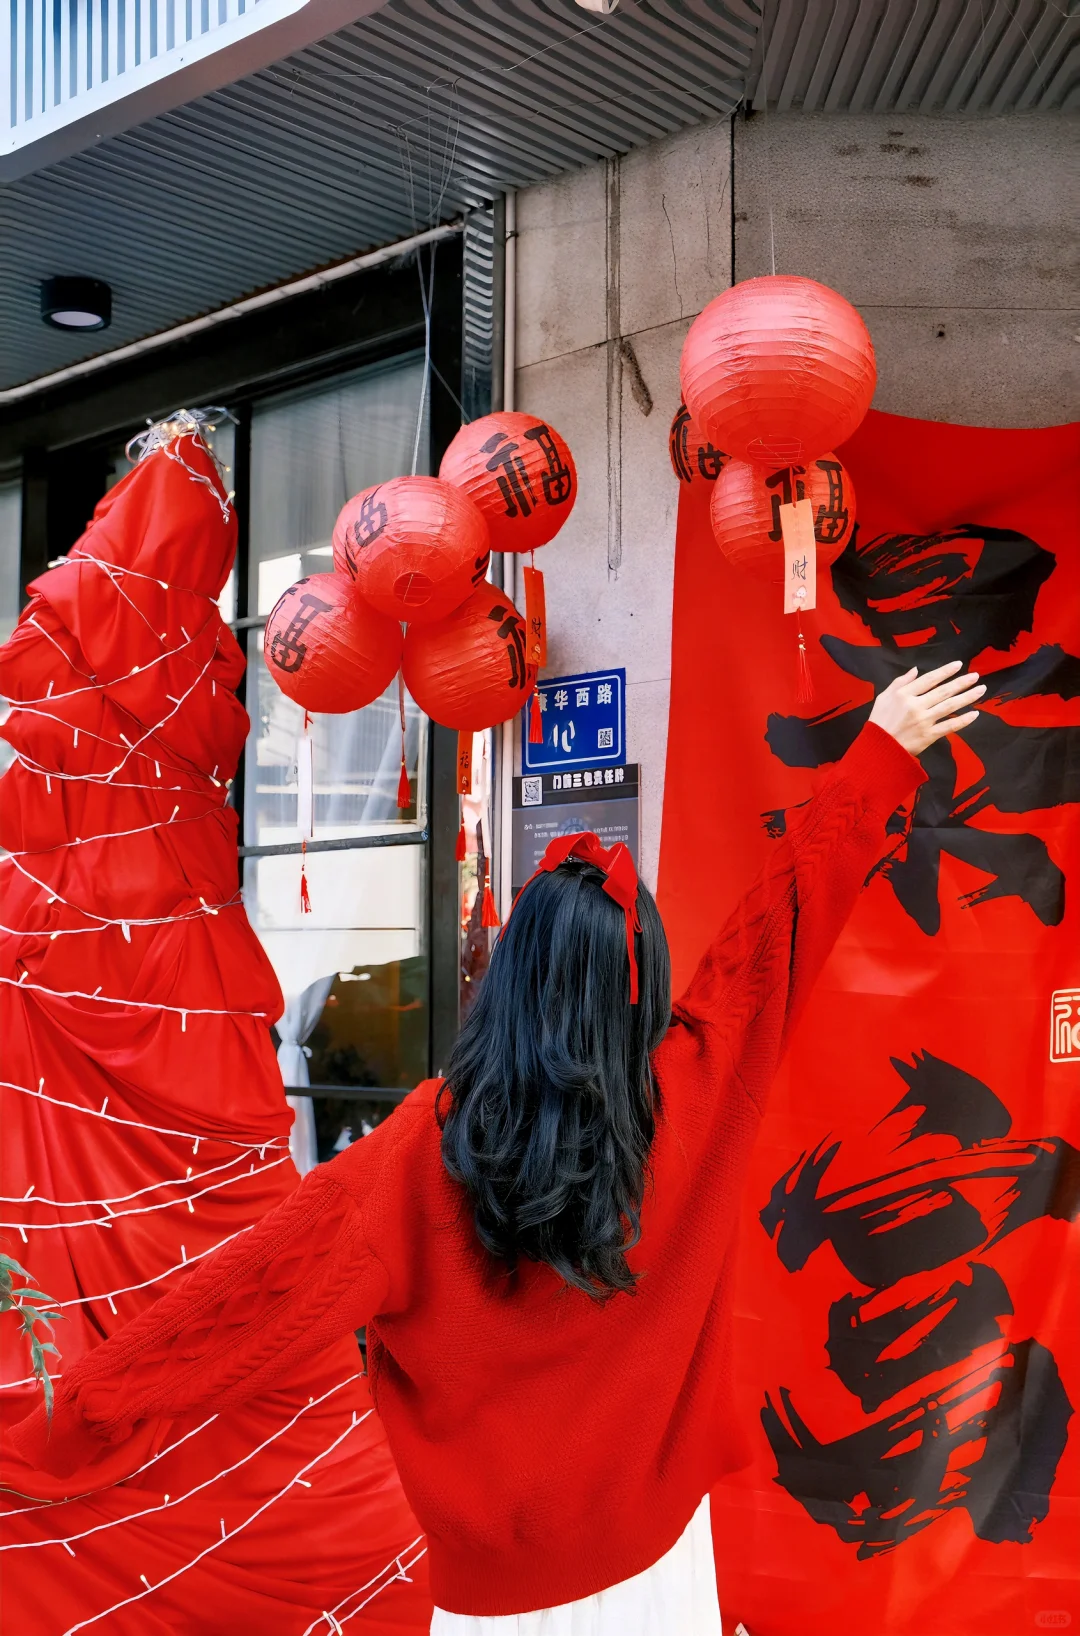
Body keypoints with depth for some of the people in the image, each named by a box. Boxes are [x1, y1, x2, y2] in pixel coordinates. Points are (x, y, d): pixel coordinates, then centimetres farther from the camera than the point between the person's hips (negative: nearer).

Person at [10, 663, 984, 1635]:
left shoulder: (425, 1151, -21)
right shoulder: (692, 1101, -16)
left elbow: (262, 1285, -20)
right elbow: (786, 912, -7)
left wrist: (75, 1421, -12)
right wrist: (883, 751, 4)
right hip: (655, 1549, 2)